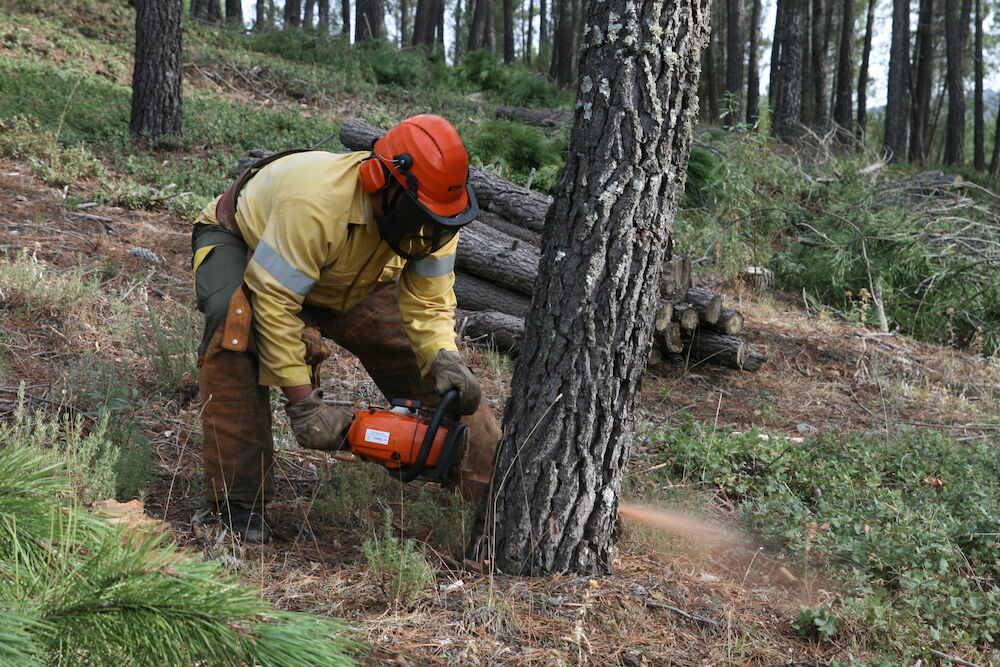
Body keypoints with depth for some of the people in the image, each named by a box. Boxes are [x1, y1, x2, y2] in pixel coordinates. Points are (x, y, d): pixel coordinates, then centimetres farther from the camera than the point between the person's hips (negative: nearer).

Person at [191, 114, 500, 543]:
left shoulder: (430, 212, -24)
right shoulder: (317, 202, -44)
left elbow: (428, 303, -17)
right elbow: (274, 302, -41)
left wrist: (445, 360, -37)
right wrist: (303, 403, -39)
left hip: (351, 279, 5)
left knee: (430, 355, -3)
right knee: (236, 326, -37)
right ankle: (237, 501, -27)